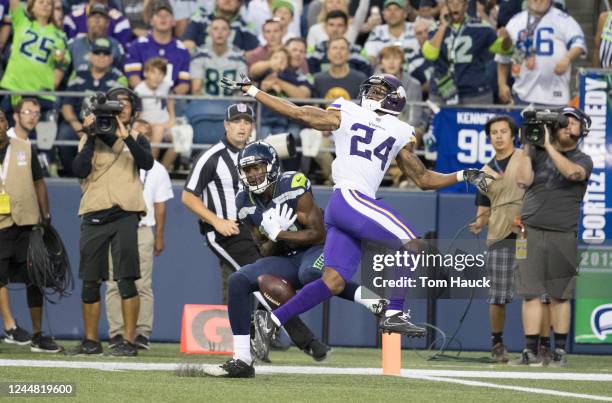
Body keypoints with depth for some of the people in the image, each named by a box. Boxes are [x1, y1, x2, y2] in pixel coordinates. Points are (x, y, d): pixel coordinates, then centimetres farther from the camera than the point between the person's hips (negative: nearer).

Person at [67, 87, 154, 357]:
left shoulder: (137, 139, 11)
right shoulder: (91, 137, 12)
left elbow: (146, 163, -10)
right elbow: (80, 170, -2)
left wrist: (125, 136, -19)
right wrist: (91, 138, -8)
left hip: (124, 215, -2)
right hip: (93, 217, 2)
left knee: (126, 279, -8)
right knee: (90, 281, 5)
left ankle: (129, 341, -6)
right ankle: (91, 341, 14)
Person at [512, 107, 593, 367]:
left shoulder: (582, 160, 7)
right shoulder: (538, 153, 12)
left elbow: (573, 172, -17)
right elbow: (523, 181, 0)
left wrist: (549, 145, -15)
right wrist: (527, 148, -4)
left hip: (563, 236, -1)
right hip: (531, 232, 1)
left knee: (560, 295, 1)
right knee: (531, 293, -3)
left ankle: (560, 351, 8)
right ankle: (530, 351, -2)